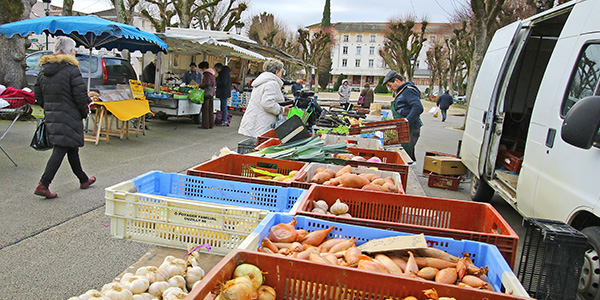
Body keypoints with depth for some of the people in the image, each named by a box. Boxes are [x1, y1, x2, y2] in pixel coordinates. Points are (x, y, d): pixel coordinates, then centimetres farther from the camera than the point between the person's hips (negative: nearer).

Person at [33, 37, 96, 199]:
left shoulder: (44, 70, 11)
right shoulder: (71, 69, -12)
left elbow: (38, 94, 14)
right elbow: (80, 95, -15)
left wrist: (48, 109, 22)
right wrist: (84, 111, -1)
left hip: (51, 116, 8)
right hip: (68, 116, -8)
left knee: (71, 147, 18)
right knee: (60, 149, -5)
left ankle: (83, 179, 30)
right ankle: (43, 184, -9)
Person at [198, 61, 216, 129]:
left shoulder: (206, 74, -11)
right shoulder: (212, 73, 16)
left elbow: (207, 83, -22)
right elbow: (215, 83, 22)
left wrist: (199, 85, -11)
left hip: (207, 93, -9)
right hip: (211, 93, 9)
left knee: (205, 109, -6)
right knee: (210, 109, 11)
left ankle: (205, 125, -5)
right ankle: (211, 124, 15)